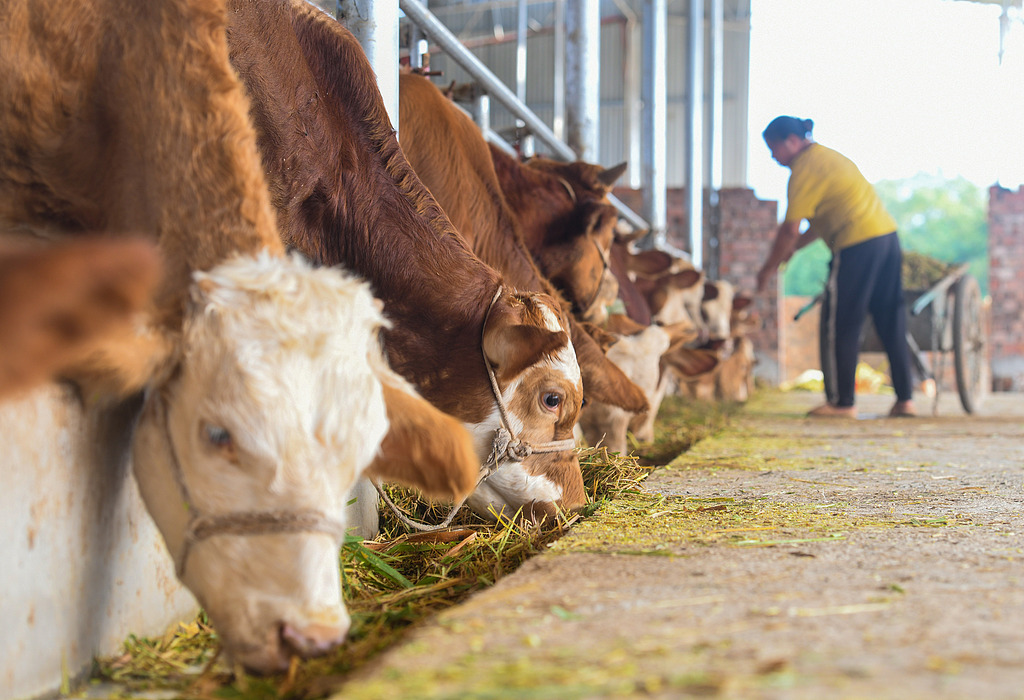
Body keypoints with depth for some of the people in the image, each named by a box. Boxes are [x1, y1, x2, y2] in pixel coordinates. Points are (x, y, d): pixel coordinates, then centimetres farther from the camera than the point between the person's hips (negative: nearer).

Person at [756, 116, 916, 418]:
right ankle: (905, 399, 10)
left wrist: (768, 269, 0)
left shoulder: (805, 170, -8)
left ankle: (842, 402, 2)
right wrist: (794, 247, 24)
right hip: (887, 234, 9)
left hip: (858, 245, -9)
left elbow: (790, 229, -10)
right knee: (891, 322, 10)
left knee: (840, 325, 0)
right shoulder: (827, 156, 21)